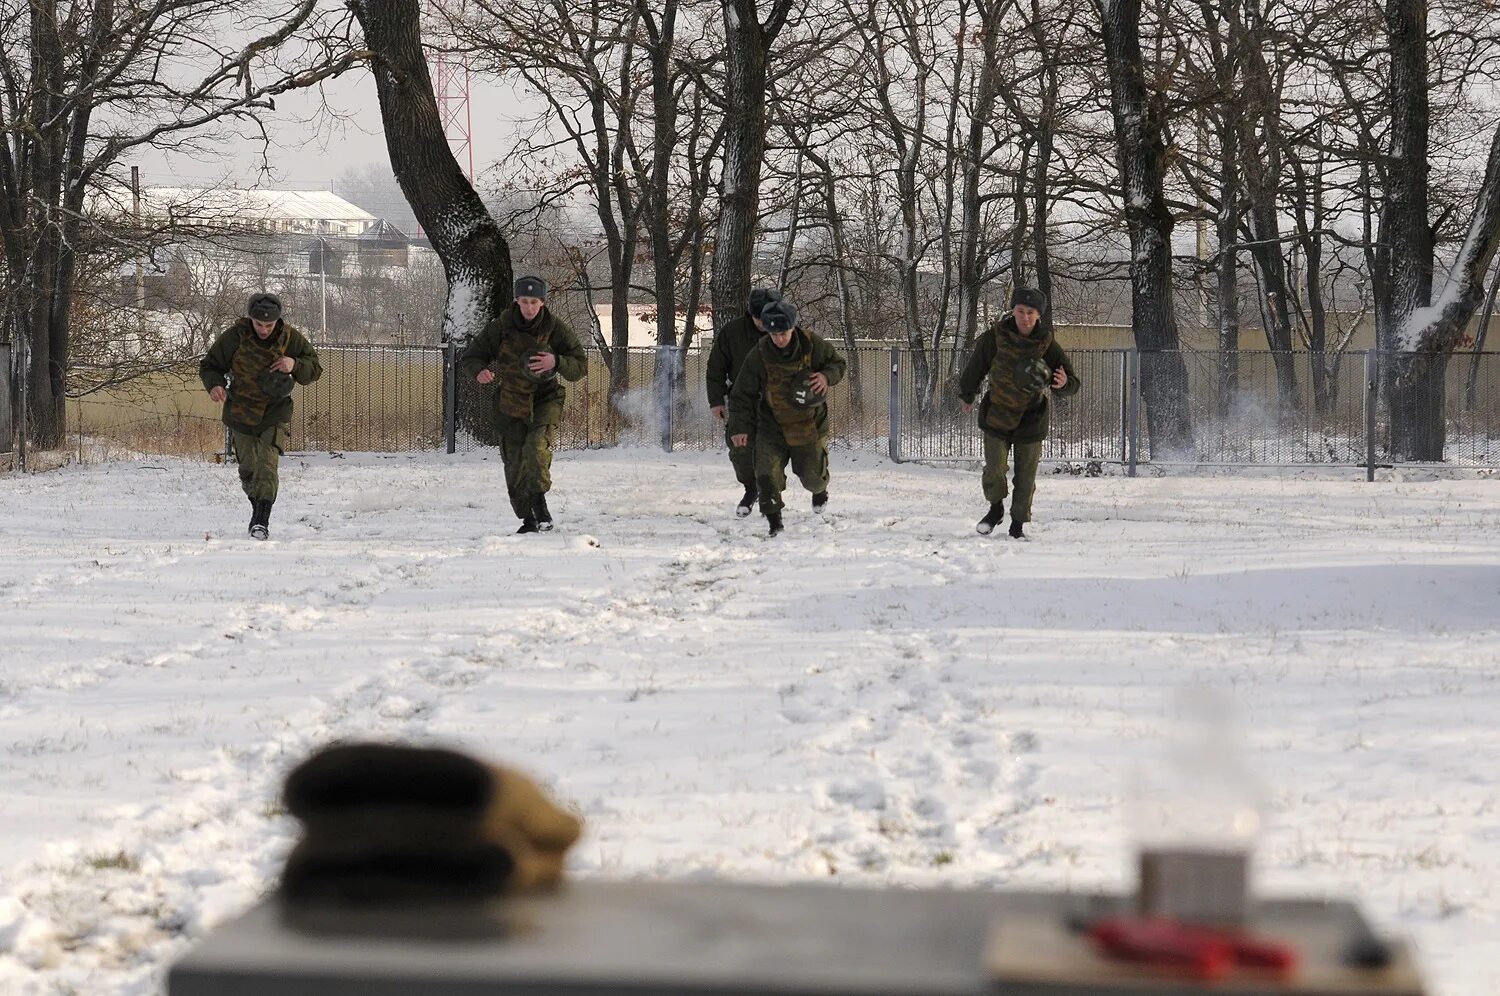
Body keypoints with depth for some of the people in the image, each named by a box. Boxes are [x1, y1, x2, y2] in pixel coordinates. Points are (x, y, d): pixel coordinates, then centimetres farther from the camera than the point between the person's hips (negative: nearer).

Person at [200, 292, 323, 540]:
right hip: (241, 412, 1)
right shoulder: (235, 336, -11)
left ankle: (262, 521, -15)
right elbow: (210, 365, 0)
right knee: (248, 470, 8)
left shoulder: (291, 339, -9)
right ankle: (258, 510, 32)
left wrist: (294, 365, -21)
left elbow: (315, 368, 2)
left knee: (267, 466, -17)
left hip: (275, 412, -1)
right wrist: (214, 385, -22)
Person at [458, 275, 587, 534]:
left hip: (546, 396, -2)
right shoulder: (501, 326, -7)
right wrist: (479, 370, -25)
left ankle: (539, 500, -17)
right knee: (514, 462, 0)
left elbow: (581, 365, -6)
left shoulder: (556, 328, -8)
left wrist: (556, 362, -27)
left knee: (537, 446, -29)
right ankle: (528, 519, 13)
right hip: (510, 400, 2)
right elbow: (469, 357, -1)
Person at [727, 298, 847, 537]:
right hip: (772, 425, 0)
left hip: (810, 423, 0)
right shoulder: (759, 355, -15)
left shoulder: (812, 344, -14)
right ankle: (774, 523, 0)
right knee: (767, 475, -15)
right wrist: (739, 427, -13)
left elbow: (838, 363, 4)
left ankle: (819, 489, 50)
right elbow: (742, 394, -7)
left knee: (812, 476, 12)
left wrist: (827, 377, -19)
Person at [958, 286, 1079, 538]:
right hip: (997, 414, 0)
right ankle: (996, 508, 19)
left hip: (1031, 420, 0)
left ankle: (1018, 524, 22)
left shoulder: (1047, 345, -12)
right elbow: (975, 367, 7)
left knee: (1026, 476, 4)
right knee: (994, 471, -10)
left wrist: (1063, 383, -35)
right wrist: (967, 395, 21)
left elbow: (1073, 384, -10)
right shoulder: (995, 337, -12)